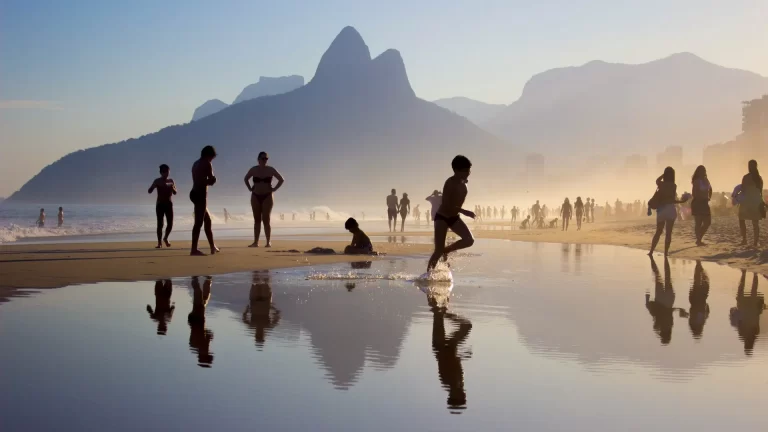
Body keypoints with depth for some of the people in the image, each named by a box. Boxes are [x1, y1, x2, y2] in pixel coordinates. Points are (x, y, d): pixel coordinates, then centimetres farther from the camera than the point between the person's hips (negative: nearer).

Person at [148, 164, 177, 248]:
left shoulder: (171, 181, 8)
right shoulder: (157, 181, -2)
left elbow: (175, 193, 6)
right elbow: (149, 191, -7)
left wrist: (172, 188, -15)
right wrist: (154, 186, -25)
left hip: (169, 204, 3)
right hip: (160, 204, -3)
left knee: (170, 224, -2)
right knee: (160, 224, -8)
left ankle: (165, 238, 23)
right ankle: (159, 242, -4)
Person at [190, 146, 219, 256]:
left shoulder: (196, 163, 19)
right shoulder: (207, 164, -6)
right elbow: (212, 181, -9)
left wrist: (208, 180, 8)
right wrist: (211, 179, 9)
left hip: (195, 193, 9)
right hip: (201, 194, -9)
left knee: (207, 220, 18)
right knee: (199, 222, -12)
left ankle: (213, 247, 23)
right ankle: (194, 249, -17)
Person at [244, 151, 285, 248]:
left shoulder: (271, 170, -3)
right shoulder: (253, 170, 3)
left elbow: (282, 180, 5)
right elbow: (246, 179, 19)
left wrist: (274, 189, -2)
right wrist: (250, 189, 7)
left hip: (267, 197, -2)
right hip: (255, 197, 2)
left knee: (266, 220, -7)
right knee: (257, 220, 3)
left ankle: (269, 242, -4)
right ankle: (255, 242, 4)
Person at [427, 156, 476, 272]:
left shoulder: (464, 183, 1)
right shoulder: (450, 183, -23)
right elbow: (447, 204, -30)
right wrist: (464, 212, -34)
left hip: (454, 218, 7)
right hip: (442, 217, -7)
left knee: (469, 240, -11)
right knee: (438, 250, -11)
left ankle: (446, 250, 11)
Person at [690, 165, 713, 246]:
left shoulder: (706, 181, 13)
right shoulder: (697, 181, -11)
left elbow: (710, 189, 28)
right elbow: (695, 194, -19)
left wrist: (709, 198, 12)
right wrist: (705, 198, -13)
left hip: (705, 204, 9)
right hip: (698, 203, -9)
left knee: (707, 222, 9)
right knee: (698, 223, -6)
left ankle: (699, 239, 17)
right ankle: (699, 240, -2)